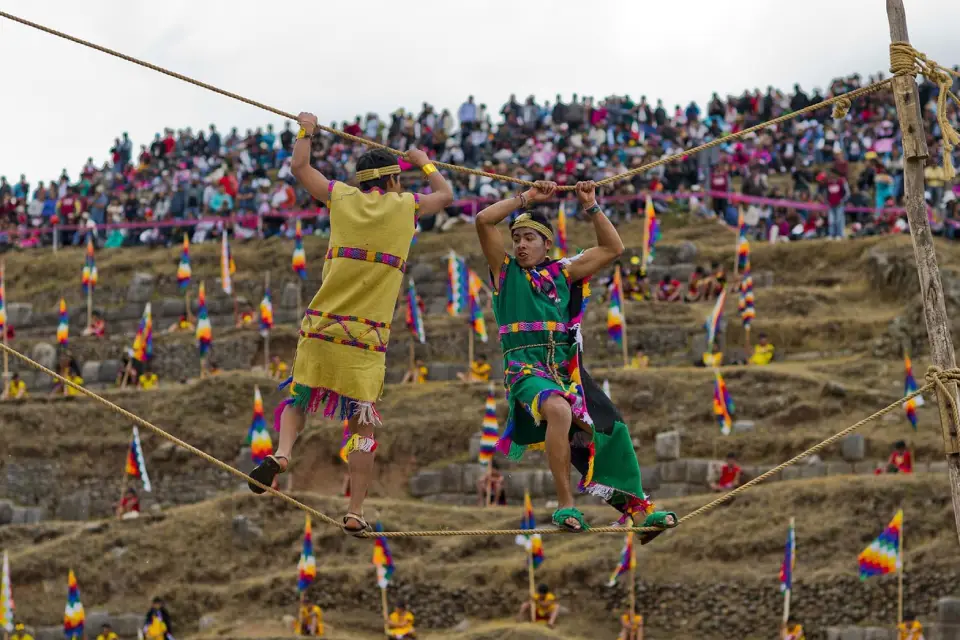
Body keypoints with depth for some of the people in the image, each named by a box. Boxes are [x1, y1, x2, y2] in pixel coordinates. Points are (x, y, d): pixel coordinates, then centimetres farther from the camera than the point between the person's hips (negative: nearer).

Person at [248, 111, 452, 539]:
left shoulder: (342, 198, 9)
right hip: (367, 337, -1)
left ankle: (282, 453, -14)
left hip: (320, 327, 1)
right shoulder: (405, 207, 7)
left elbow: (299, 167, 24)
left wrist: (305, 131, 41)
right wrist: (424, 163, 45)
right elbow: (446, 195, 29)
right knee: (363, 424, 5)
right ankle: (355, 512, -1)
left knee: (298, 400, 16)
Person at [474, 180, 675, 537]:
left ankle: (637, 509, 14)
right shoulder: (506, 270, 8)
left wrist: (591, 208, 15)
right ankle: (565, 505, -29)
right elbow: (484, 220, -3)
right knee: (559, 409, -35)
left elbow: (613, 248, 20)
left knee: (612, 430, 1)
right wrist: (527, 198, 4)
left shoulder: (562, 273, 17)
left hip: (567, 368, 5)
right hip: (525, 367, -5)